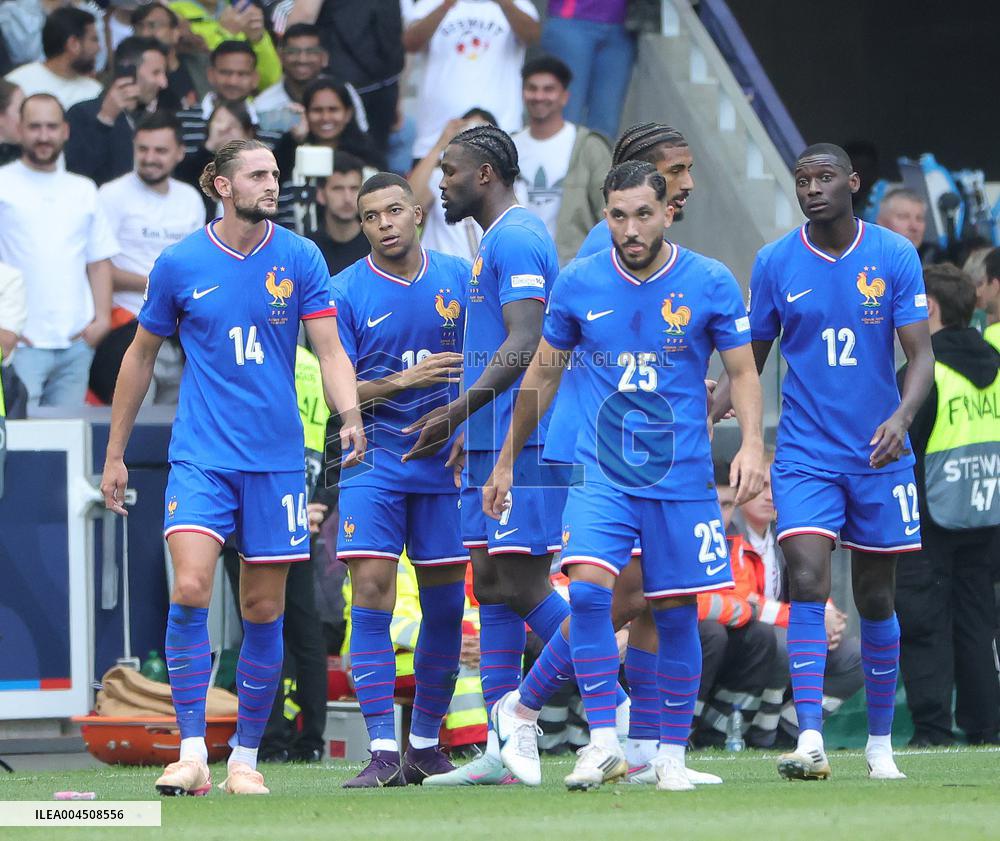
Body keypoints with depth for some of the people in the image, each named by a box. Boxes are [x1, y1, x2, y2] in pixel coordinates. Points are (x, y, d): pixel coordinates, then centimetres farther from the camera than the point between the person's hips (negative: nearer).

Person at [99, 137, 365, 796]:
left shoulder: (300, 259, 1)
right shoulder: (180, 264, 1)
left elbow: (330, 350, -2)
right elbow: (141, 355, 12)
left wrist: (351, 416, -23)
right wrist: (115, 454, 13)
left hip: (276, 459, 1)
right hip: (201, 455, -1)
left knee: (264, 610, 3)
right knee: (190, 591, -18)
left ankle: (246, 759, 15)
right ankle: (193, 754, -14)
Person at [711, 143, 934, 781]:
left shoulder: (894, 255, -3)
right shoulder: (776, 263, 0)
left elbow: (921, 355, -6)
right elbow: (750, 361, 9)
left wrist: (902, 416, -25)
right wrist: (706, 412, -10)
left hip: (879, 456, 0)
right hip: (806, 457, 0)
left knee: (876, 598, 9)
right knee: (808, 585, -17)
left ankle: (881, 745, 23)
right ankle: (810, 742, -21)